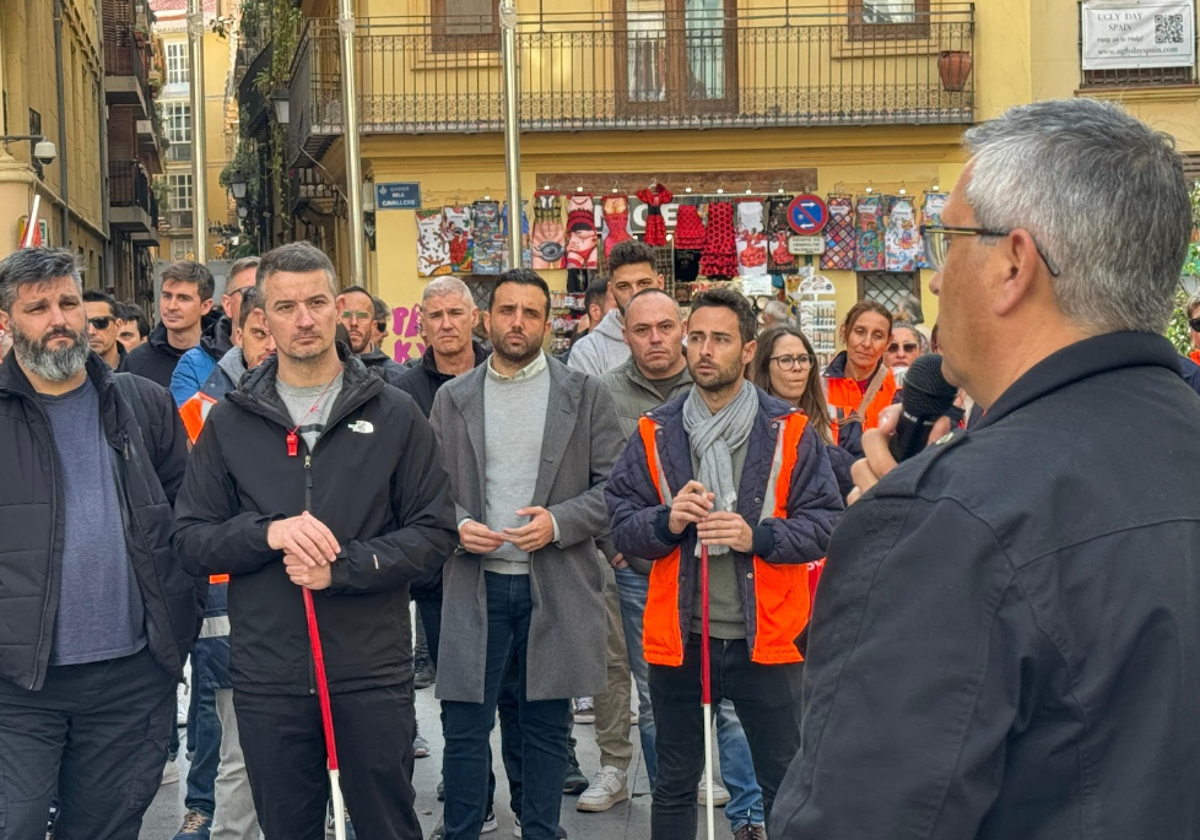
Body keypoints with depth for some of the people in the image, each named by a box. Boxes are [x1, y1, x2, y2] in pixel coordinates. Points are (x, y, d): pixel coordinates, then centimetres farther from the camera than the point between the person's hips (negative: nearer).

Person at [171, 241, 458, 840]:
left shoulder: (394, 415, 2)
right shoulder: (229, 421, 6)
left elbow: (434, 532, -1)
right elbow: (188, 538, 4)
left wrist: (344, 566, -16)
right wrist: (269, 533, -15)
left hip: (374, 672, -1)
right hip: (267, 678, 1)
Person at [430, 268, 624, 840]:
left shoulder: (584, 394, 3)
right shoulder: (453, 399, 8)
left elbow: (614, 485, 0)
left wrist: (558, 522, -14)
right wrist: (457, 525, -10)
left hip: (557, 586, -1)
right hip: (474, 583, 1)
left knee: (547, 727, 8)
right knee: (465, 726, 3)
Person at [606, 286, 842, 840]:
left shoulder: (789, 431, -2)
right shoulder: (656, 434, 4)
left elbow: (826, 525, -6)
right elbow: (620, 524, 2)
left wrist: (756, 536, -21)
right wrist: (667, 521, -18)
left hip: (765, 636, -2)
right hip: (678, 638, 2)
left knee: (787, 786, 7)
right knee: (674, 788, 15)